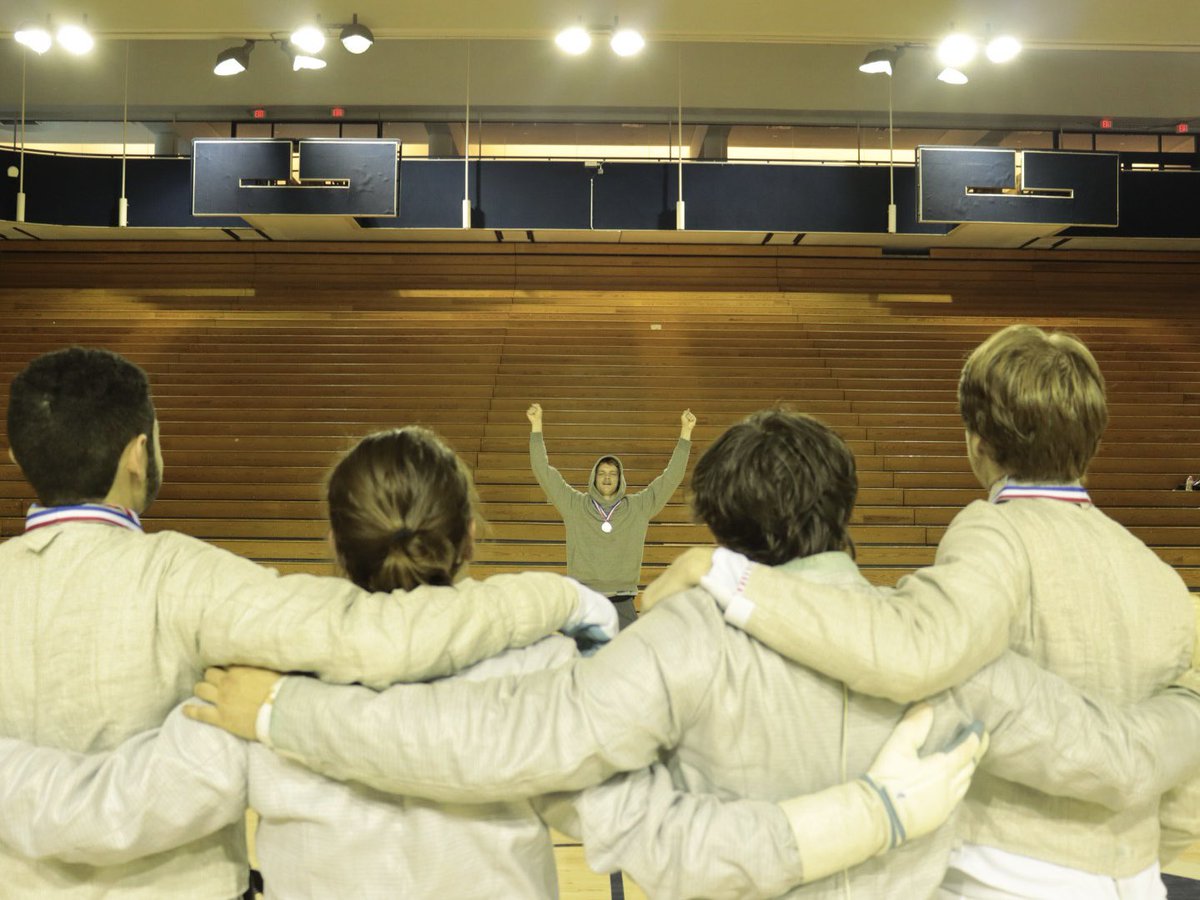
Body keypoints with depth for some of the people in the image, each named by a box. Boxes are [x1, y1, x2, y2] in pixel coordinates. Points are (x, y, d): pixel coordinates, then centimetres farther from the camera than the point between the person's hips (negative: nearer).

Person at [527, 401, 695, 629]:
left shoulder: (638, 507, 6)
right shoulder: (575, 505, 4)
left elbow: (672, 476, 6)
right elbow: (543, 471, 1)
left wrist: (686, 432, 2)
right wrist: (536, 426, -4)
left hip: (622, 604, 1)